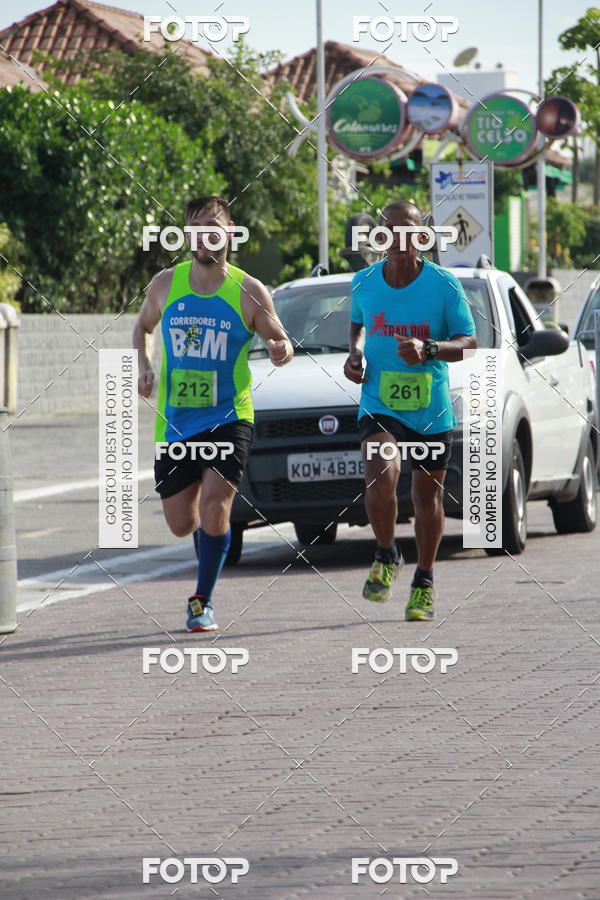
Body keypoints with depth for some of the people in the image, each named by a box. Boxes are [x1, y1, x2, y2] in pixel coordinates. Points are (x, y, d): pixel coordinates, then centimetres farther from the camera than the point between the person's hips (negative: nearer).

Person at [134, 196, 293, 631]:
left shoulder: (249, 292, -5)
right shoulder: (166, 284, 2)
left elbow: (280, 340, 3)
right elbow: (144, 326, 20)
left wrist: (282, 350, -21)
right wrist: (145, 366, 2)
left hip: (229, 418, -3)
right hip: (175, 422, 3)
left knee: (214, 509, -17)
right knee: (181, 523, 6)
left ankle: (203, 602, -1)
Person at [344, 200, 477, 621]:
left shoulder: (444, 285, -7)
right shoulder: (364, 282, 1)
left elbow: (469, 344, -6)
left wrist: (428, 349, -24)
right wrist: (355, 354, 2)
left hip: (432, 410, 0)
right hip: (379, 405, 0)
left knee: (428, 496, 8)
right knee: (381, 478, -23)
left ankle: (425, 582, 28)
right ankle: (386, 556, 3)